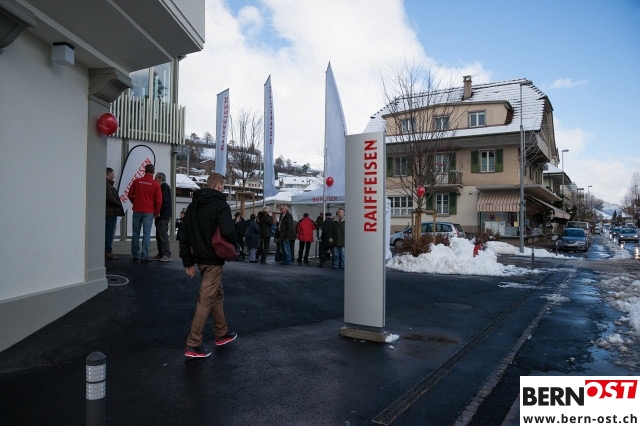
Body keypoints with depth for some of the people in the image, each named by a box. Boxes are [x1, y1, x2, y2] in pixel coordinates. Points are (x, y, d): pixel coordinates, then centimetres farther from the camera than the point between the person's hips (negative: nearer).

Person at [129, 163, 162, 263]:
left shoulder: (136, 181, 2)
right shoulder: (156, 184, -6)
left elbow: (130, 195, 7)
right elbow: (158, 200, -5)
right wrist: (157, 212, 8)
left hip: (137, 211, 2)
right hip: (149, 212, -2)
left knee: (136, 234, 10)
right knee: (146, 234, -1)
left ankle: (135, 255, 13)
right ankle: (144, 256, -3)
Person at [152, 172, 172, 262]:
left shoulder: (165, 187, -11)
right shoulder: (163, 187, 20)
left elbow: (165, 202, -20)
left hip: (163, 216, -10)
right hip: (161, 215, 10)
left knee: (163, 234, -10)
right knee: (159, 235, 12)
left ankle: (167, 255, -9)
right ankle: (161, 254, 18)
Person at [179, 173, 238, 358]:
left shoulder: (193, 205, 11)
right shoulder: (220, 205, -13)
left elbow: (184, 234, 12)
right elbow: (228, 231, -27)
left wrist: (188, 261, 15)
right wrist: (232, 244, -4)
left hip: (200, 258, 8)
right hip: (213, 260, -8)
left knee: (217, 294, 21)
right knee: (206, 300, -2)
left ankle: (222, 333, 33)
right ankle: (193, 345, 3)